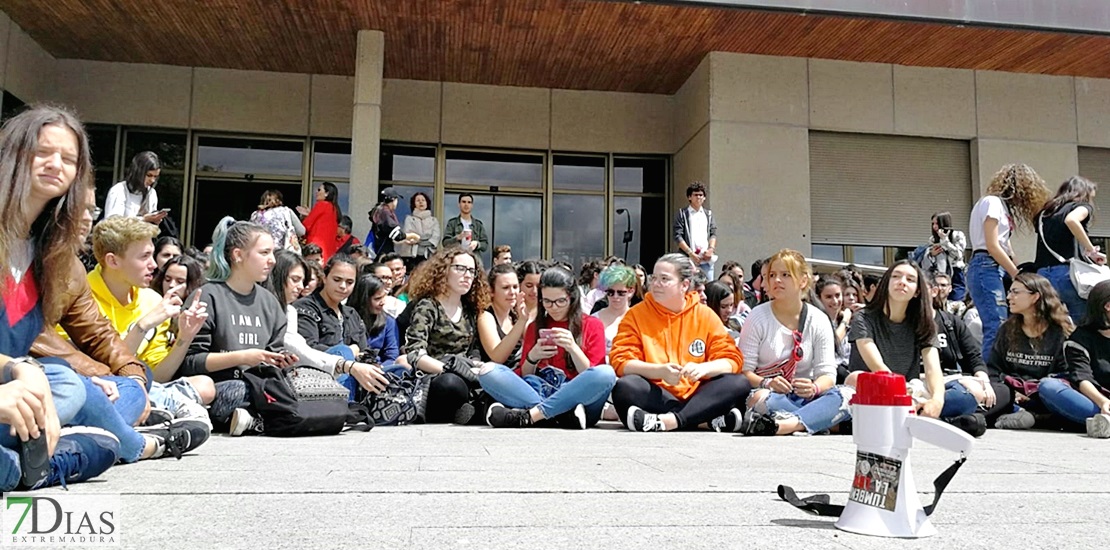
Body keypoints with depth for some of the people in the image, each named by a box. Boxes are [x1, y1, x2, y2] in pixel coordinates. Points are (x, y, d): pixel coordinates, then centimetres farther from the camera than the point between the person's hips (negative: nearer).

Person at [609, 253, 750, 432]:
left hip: (695, 394, 2)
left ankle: (667, 421, -36)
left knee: (740, 384, -22)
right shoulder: (636, 315, 4)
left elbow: (732, 359, 2)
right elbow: (621, 361, -5)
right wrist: (660, 371, -22)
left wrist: (703, 368, -20)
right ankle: (704, 418, -29)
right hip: (655, 396, -2)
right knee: (625, 387, -31)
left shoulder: (705, 315, 8)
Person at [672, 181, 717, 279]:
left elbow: (713, 233, 14)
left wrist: (711, 249, -5)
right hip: (688, 259, -4)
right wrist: (690, 253, -11)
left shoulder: (708, 214, 18)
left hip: (707, 260, 4)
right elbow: (678, 237, -3)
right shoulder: (682, 214, 5)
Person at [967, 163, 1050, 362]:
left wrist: (1016, 273, 1)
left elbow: (1003, 246, 13)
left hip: (997, 269, 9)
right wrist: (1017, 275, -7)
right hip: (986, 268, -9)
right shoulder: (992, 202, -5)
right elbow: (992, 246, -12)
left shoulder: (1002, 204, 23)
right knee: (998, 327, -15)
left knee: (995, 328, 4)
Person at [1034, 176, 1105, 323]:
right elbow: (1071, 220, -18)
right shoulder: (1082, 206, 6)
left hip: (1041, 274, 6)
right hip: (1065, 274, -6)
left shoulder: (1045, 213, 22)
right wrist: (1091, 250, -11)